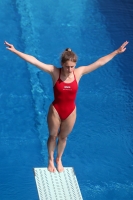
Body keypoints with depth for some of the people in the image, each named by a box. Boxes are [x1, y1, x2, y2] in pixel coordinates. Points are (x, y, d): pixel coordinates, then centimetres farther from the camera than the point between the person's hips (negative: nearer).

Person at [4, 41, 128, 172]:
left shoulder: (79, 72, -14)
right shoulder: (54, 72, -20)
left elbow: (100, 62, -10)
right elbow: (33, 61, -24)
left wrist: (117, 52, -9)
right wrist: (15, 51, -28)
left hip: (70, 112, 2)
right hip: (55, 110, -2)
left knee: (63, 137, 23)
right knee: (53, 136, 20)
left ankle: (59, 160, 48)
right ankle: (50, 160, 45)